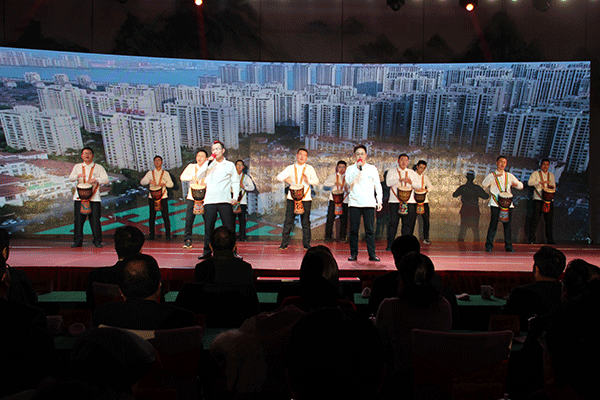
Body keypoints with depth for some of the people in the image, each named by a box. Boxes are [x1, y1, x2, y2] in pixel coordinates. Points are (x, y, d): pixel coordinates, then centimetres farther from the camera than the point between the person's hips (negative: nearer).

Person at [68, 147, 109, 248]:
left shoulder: (99, 167, 11)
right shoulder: (77, 167, 17)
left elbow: (106, 180, 0)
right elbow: (70, 178, 4)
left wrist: (96, 179, -19)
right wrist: (78, 176, -18)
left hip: (94, 198, -2)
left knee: (95, 220, -4)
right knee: (78, 220, 0)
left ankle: (97, 241, 7)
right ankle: (77, 241, 11)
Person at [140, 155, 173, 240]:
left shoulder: (166, 173, 10)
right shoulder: (150, 173, 11)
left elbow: (171, 184, 6)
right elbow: (142, 182, 3)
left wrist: (164, 184, -15)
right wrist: (149, 181, -18)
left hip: (163, 197, -1)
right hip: (152, 197, 1)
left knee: (165, 216, -5)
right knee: (152, 216, 2)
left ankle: (168, 234, 1)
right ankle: (151, 235, 9)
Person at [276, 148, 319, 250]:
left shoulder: (309, 168, 10)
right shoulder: (290, 168, 12)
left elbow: (316, 181, 1)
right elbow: (279, 177, 3)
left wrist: (308, 180, -19)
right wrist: (286, 179, -18)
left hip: (305, 198, 0)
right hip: (292, 197, 1)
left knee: (306, 221, 2)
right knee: (288, 220, -1)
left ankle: (306, 243, 9)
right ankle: (284, 243, 5)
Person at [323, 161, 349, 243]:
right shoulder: (333, 176, 11)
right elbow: (325, 183, -3)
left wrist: (348, 189, -15)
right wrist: (335, 183, -18)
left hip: (344, 200, 1)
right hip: (333, 199, -1)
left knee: (344, 219, 1)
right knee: (330, 218, -6)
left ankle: (342, 237, 12)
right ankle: (328, 237, 2)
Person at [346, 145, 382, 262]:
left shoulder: (372, 168, 13)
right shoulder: (351, 168, 10)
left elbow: (378, 185, 14)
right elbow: (349, 181, -8)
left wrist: (379, 201, 7)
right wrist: (358, 169, -12)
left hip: (369, 203, 0)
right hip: (354, 203, 0)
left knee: (370, 230, -3)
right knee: (354, 229, 0)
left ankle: (372, 254, 1)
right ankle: (353, 254, 8)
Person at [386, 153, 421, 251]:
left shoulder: (412, 173, 18)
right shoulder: (392, 172, 10)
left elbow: (419, 185, 10)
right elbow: (388, 182, -8)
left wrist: (411, 182, -10)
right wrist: (400, 180, -19)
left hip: (409, 201, 2)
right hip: (395, 201, -2)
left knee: (408, 223, 0)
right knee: (393, 222, -5)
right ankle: (390, 245, -1)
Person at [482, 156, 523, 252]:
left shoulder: (509, 176, 17)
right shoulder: (491, 175, 7)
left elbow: (521, 186, 14)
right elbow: (484, 184, -11)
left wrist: (516, 184, -10)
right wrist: (494, 176, -23)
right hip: (495, 204, -3)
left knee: (508, 225, 3)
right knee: (493, 225, -7)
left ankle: (508, 246, 11)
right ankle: (489, 245, 0)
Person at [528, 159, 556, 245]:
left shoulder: (551, 175, 18)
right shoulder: (536, 173, 5)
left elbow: (554, 187, 20)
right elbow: (529, 182, -10)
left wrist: (551, 186, -4)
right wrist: (541, 182, -20)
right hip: (538, 199, -4)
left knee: (549, 219, 1)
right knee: (535, 219, -8)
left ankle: (550, 240, 8)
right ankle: (531, 239, -4)